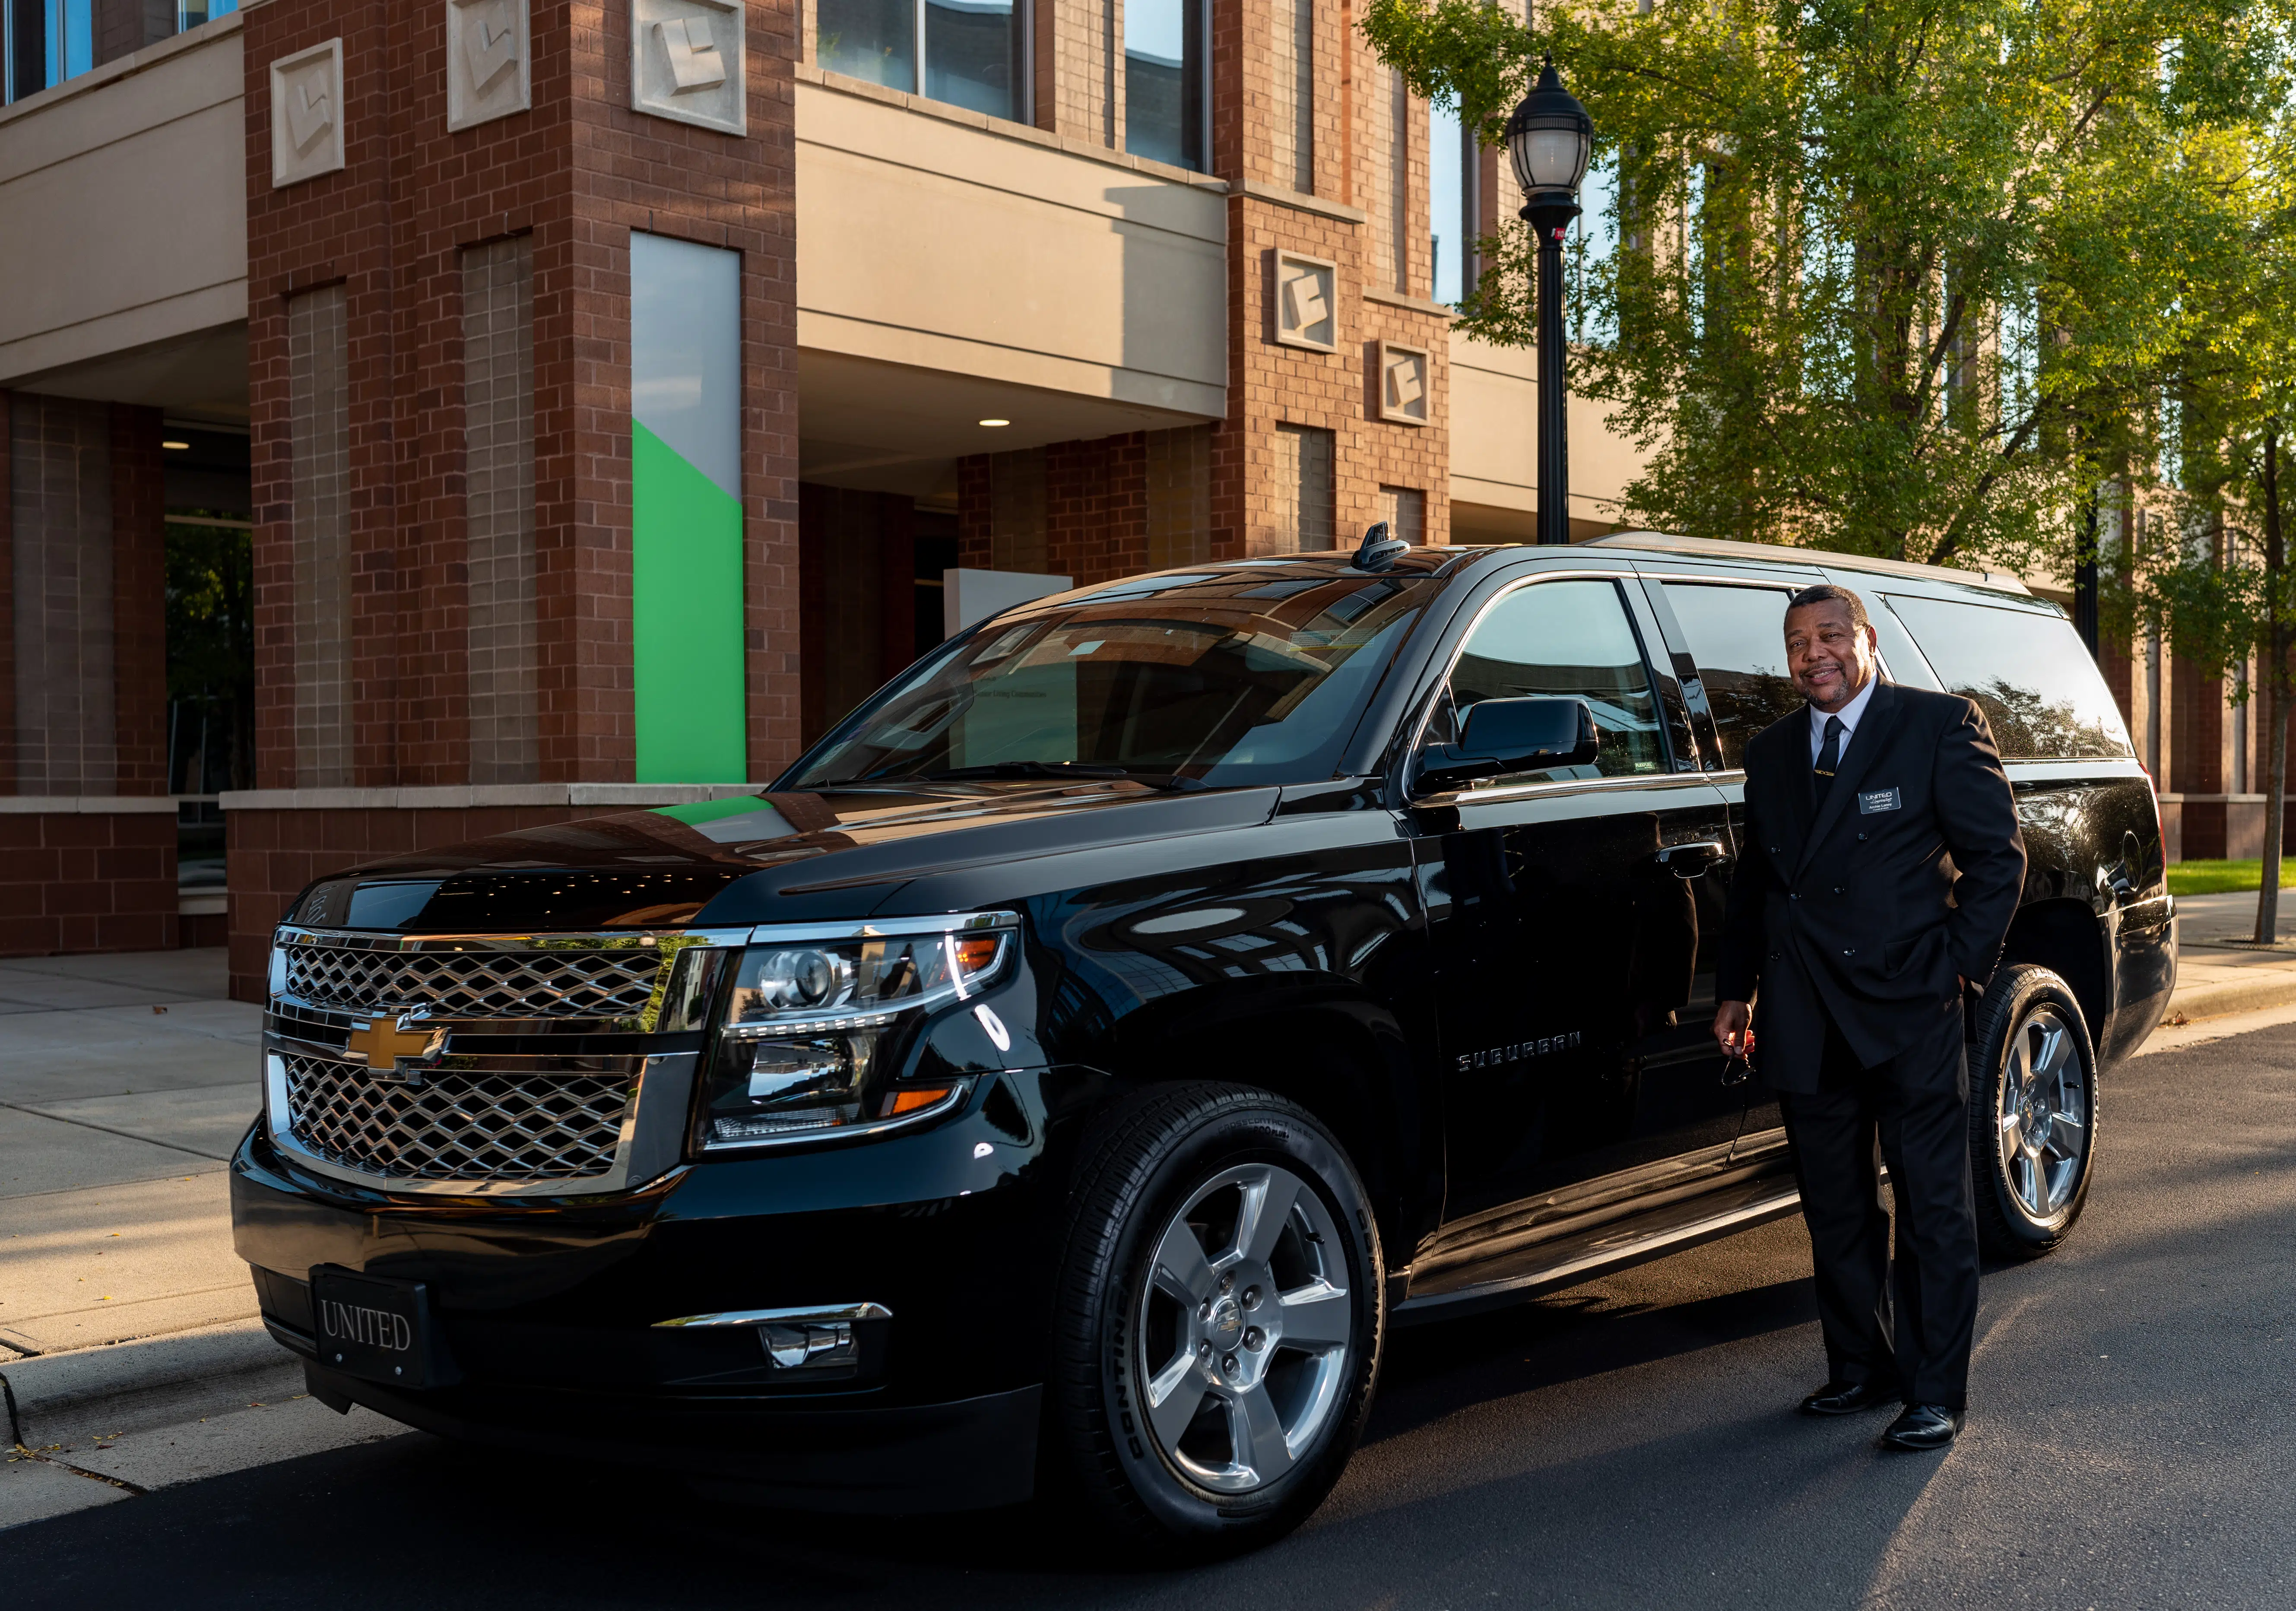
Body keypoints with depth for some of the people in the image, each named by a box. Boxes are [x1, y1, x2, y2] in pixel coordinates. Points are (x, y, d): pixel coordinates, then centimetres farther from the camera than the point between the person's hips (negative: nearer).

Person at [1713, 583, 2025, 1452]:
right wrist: (1736, 989, 13)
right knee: (1835, 1210, 13)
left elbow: (1997, 852, -3)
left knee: (1933, 1210, 2)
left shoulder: (1940, 726, -2)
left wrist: (1960, 964, -8)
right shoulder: (1771, 751, 13)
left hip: (1910, 1012, -5)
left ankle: (1935, 1391, 11)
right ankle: (1860, 1368, 26)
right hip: (1807, 1022, 5)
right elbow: (1752, 882, 18)